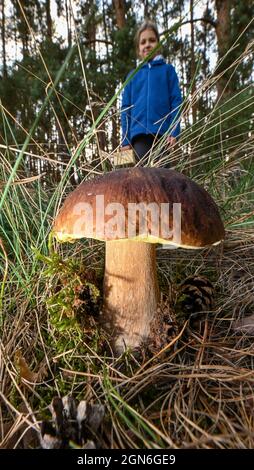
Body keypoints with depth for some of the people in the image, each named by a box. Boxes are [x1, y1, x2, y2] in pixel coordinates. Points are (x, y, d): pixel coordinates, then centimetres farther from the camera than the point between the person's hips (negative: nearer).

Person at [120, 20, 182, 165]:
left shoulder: (168, 70, 14)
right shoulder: (132, 76, 19)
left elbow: (176, 101, 5)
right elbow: (126, 109, 13)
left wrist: (174, 131, -9)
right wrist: (125, 140, 3)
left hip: (163, 132, -1)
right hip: (139, 133, 1)